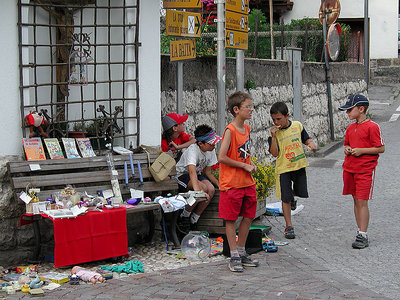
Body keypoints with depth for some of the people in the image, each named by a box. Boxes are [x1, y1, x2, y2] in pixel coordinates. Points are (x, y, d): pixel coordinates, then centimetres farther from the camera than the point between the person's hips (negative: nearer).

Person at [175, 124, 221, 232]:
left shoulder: (211, 151, -7)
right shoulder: (193, 150, -30)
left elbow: (207, 172, 5)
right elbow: (192, 172, -46)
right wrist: (198, 191, -61)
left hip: (198, 174, 7)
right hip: (182, 174, -7)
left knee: (211, 189, -22)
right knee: (203, 188, -32)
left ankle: (194, 220, -10)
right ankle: (184, 216, -13)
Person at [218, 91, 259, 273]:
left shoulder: (246, 128, 8)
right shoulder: (230, 131, -16)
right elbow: (222, 158, -21)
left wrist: (251, 164, 5)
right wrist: (244, 166, -15)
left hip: (247, 182, 8)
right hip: (231, 183, -8)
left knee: (248, 217, 12)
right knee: (231, 219, 1)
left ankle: (242, 252, 26)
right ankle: (234, 256, 8)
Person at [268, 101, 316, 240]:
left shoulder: (297, 125, -1)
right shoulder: (274, 132, -8)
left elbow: (307, 139, 12)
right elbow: (274, 153, -14)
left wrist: (311, 143, -10)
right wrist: (273, 136, -23)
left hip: (299, 166, 3)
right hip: (284, 168, -3)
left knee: (302, 192, 11)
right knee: (285, 199, -2)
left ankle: (292, 194, 47)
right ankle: (289, 226, 8)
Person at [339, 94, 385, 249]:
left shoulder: (372, 127, -11)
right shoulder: (350, 128, 12)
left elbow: (381, 148, -12)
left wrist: (361, 151, -17)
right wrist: (347, 149, 2)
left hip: (365, 170, -7)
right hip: (349, 169, 7)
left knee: (362, 201, -9)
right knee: (356, 201, 12)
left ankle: (363, 236, -7)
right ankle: (360, 230, 21)